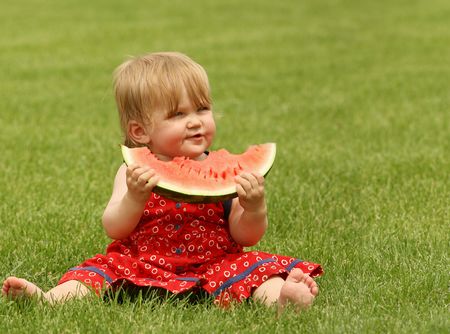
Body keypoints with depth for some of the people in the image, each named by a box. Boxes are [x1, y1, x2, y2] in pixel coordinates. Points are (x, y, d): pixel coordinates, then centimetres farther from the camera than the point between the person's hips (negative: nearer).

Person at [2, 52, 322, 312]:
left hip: (214, 264, -1)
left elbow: (246, 237, 1)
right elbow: (114, 230, -6)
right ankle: (47, 298, -40)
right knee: (107, 268, -20)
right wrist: (134, 198, -26)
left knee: (251, 268, -25)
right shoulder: (136, 172, 1)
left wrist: (254, 209, -21)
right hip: (141, 265, 1)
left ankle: (281, 296, -54)